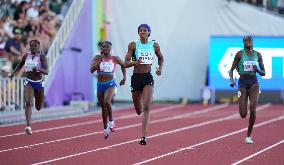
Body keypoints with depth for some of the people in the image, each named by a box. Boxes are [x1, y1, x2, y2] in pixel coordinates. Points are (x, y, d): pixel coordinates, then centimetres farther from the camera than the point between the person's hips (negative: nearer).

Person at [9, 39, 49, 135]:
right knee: (28, 103, -22)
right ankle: (28, 126, -27)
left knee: (38, 107, 15)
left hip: (39, 83, -1)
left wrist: (38, 69, -39)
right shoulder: (26, 56, -1)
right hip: (28, 82, 1)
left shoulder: (42, 57, -12)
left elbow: (46, 72, -21)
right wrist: (13, 73, 11)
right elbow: (20, 64, 21)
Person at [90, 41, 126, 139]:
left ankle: (111, 121, -10)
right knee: (103, 107, 12)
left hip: (111, 84, -2)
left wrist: (124, 77, 14)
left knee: (107, 102, -30)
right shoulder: (97, 58, 0)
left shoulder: (115, 59, 0)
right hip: (100, 85, 2)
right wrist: (100, 61, -20)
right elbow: (92, 70, -12)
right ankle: (105, 128, 29)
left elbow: (123, 65, 20)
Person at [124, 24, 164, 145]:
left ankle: (143, 137, -19)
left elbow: (161, 58, 21)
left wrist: (160, 68, 2)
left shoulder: (154, 45, 3)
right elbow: (126, 63, -4)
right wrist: (134, 62, -25)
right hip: (136, 77, 0)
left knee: (146, 107, -17)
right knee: (138, 110, 13)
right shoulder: (133, 45, -3)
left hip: (148, 78, 0)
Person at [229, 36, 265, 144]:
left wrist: (257, 70, -11)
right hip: (243, 83, -1)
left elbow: (263, 73, 10)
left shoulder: (258, 55, 5)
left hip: (254, 82, 1)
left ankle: (249, 136, -3)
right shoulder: (239, 54, -1)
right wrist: (231, 80, -17)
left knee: (253, 109, -18)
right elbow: (231, 70, 1)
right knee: (243, 114, -7)